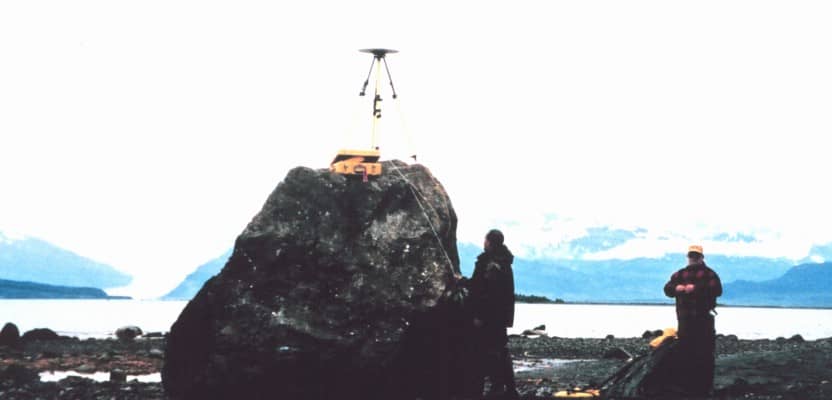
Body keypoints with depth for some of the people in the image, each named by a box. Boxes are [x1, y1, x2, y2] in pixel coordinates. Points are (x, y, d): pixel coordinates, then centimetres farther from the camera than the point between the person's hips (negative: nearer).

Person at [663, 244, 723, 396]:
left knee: (704, 355, -8)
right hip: (685, 319, 5)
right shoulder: (680, 274, 18)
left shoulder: (709, 273, 3)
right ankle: (687, 387, 14)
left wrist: (696, 288, -20)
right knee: (685, 353, 7)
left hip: (704, 319, -5)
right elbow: (667, 289, 11)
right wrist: (676, 288, -12)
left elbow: (717, 290, -12)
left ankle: (705, 388, -6)